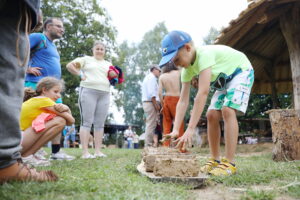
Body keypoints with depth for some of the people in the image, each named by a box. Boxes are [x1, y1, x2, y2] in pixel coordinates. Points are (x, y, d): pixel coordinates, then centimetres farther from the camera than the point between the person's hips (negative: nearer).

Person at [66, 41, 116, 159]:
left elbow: (114, 77, 18)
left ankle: (98, 151, 8)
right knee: (87, 122, -8)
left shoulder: (108, 64, 23)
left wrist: (113, 75, -2)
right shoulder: (86, 59, 11)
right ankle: (85, 152, -9)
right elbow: (69, 66, 5)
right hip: (88, 91, -5)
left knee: (100, 123, 4)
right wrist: (80, 75, -2)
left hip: (104, 94, 5)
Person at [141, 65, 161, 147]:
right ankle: (148, 145, -12)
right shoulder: (152, 77, -6)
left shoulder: (147, 77, 26)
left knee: (150, 124, 11)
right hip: (151, 103, -10)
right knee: (151, 125, -11)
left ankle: (147, 144, 12)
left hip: (146, 103, 10)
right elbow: (151, 93, -19)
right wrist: (156, 104, -17)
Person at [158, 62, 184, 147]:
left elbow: (159, 92, -3)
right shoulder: (178, 73, 0)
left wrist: (162, 104, 4)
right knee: (179, 123, 3)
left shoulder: (161, 77, 3)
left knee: (167, 124, 9)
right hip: (176, 100, -2)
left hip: (166, 99, 2)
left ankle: (166, 145, 8)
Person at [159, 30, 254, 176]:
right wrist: (175, 130, -24)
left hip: (241, 72, -8)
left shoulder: (204, 54, -36)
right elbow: (183, 101, -13)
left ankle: (229, 163, -23)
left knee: (228, 110, -26)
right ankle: (215, 160, 6)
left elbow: (203, 94, -43)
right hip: (224, 80, 8)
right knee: (212, 115, -4)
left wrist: (190, 130, -45)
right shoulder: (187, 69, -11)